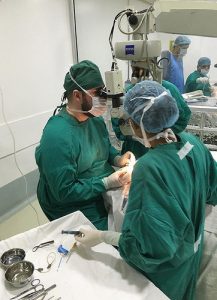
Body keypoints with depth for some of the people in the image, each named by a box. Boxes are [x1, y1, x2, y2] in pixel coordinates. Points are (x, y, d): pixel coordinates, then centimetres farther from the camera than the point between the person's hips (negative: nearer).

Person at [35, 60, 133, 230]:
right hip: (79, 207, -7)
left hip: (107, 190, 8)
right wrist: (108, 183, -23)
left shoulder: (95, 118, 0)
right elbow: (65, 192, -22)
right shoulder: (57, 136, -25)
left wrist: (118, 159, -4)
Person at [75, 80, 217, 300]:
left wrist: (100, 237, -23)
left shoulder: (149, 167, -38)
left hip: (164, 265, -5)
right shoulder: (193, 142, -16)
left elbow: (150, 242, -31)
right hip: (190, 250, 6)